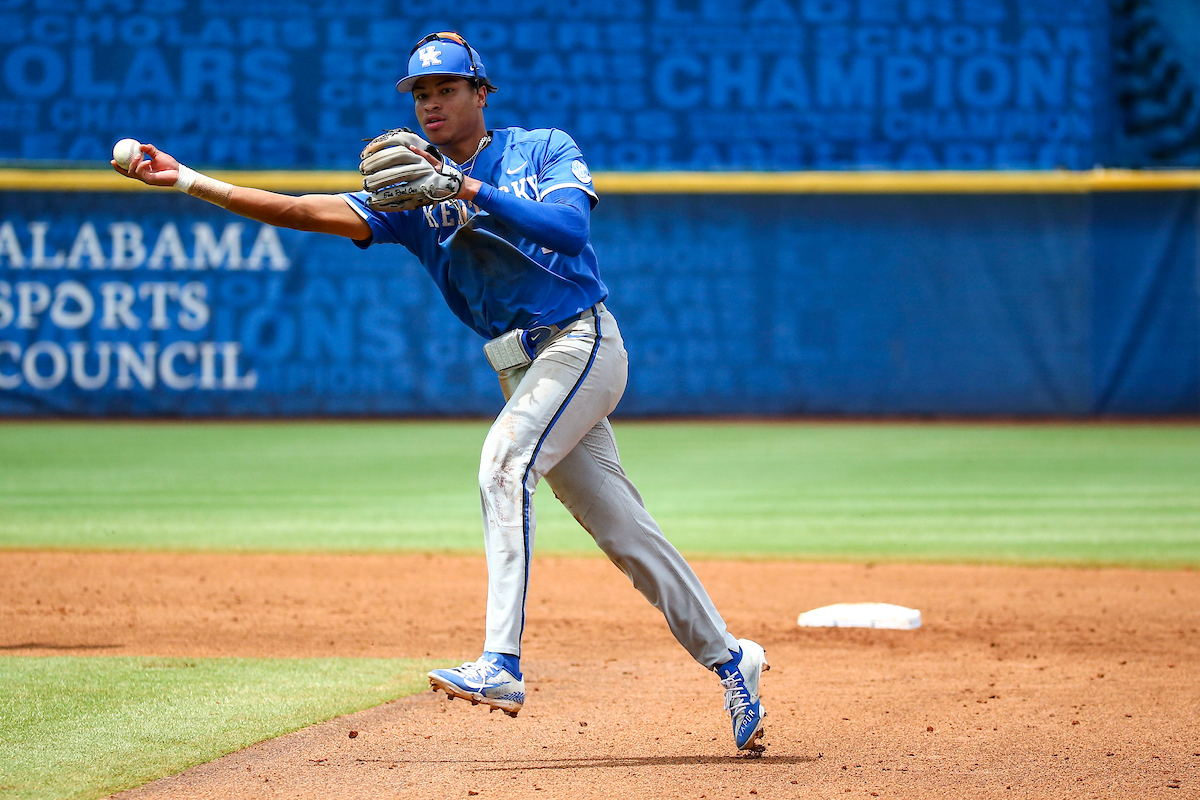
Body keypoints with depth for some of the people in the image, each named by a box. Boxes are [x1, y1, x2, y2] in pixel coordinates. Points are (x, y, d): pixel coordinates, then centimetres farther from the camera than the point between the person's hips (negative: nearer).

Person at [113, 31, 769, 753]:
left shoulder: (545, 150, 0)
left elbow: (568, 226, -20)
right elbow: (309, 212, -1)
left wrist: (469, 191, -25)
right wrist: (189, 181, -10)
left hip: (582, 342, -6)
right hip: (524, 369, 6)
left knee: (505, 460, -28)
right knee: (624, 531, 9)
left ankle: (502, 664, -36)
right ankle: (729, 660, 22)